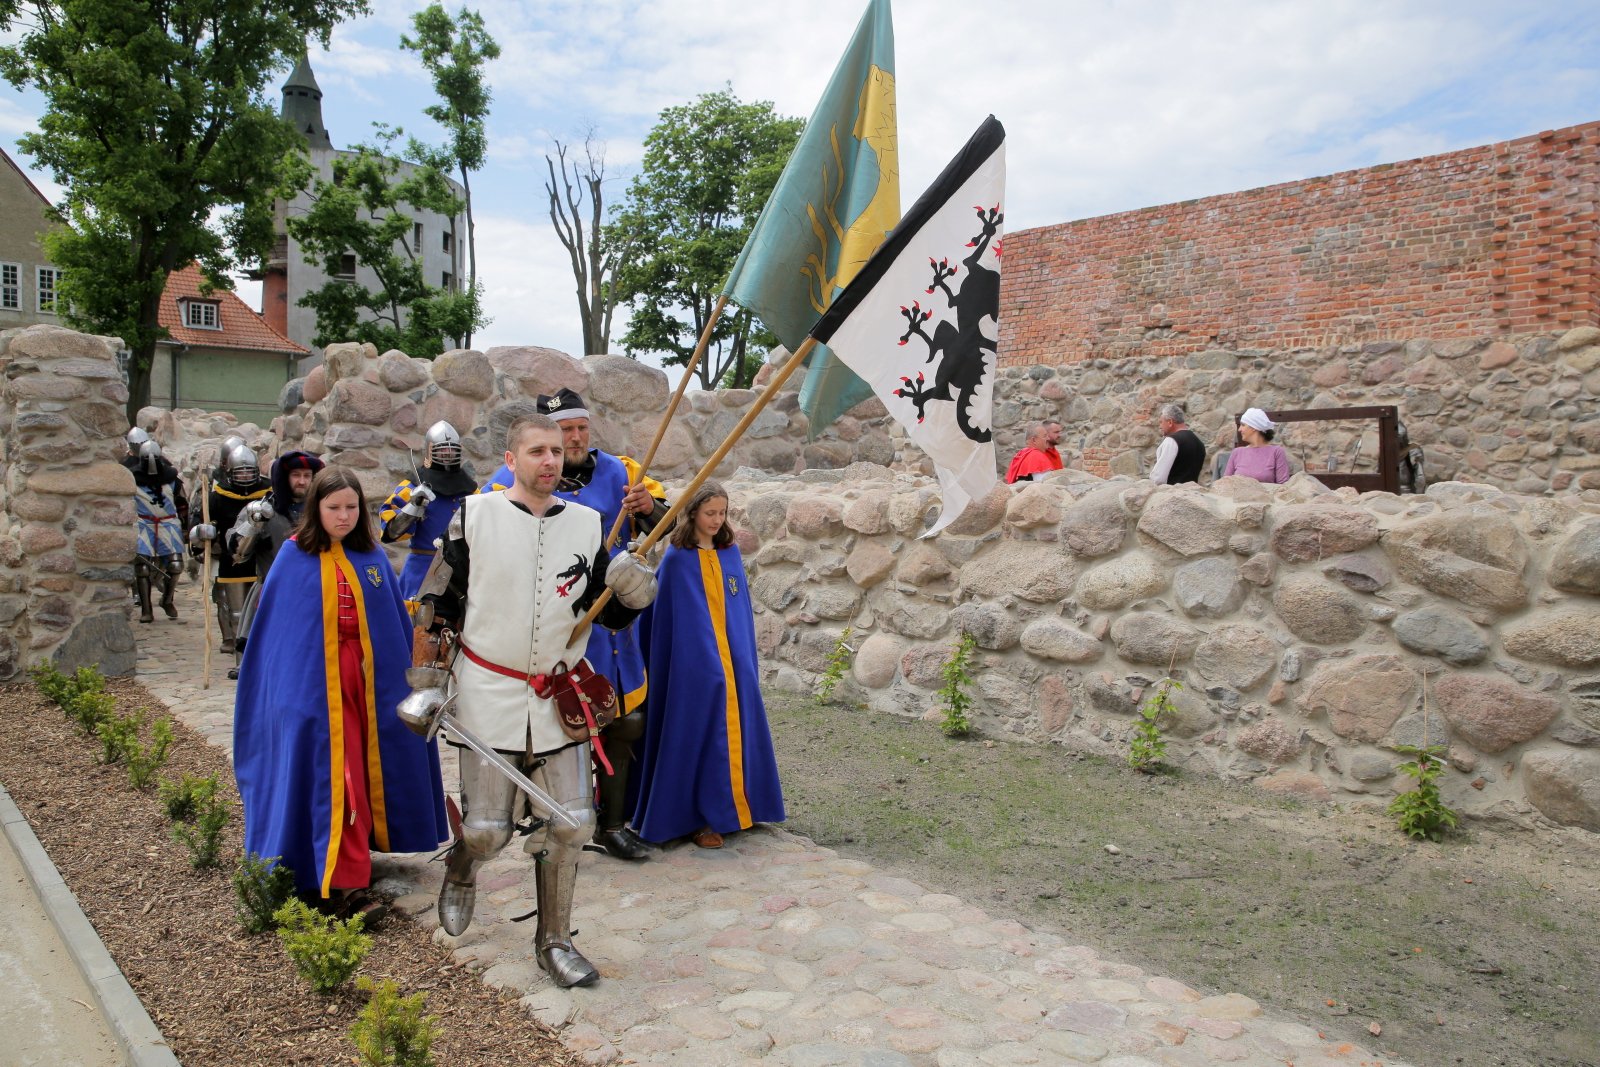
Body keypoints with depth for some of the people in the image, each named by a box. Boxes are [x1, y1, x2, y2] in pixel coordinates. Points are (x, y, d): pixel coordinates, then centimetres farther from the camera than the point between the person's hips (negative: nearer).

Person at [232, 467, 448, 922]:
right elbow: (273, 626, 3)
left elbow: (396, 623, 10)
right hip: (315, 678, -3)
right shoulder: (295, 557, -1)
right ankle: (347, 882, -6)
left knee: (365, 768, 9)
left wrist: (405, 675, 8)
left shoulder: (372, 557, 6)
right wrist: (279, 683, 1)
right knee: (334, 775, -7)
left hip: (368, 674, 3)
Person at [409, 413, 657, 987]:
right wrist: (425, 682, -1)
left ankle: (553, 940, 22)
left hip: (558, 697, 3)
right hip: (488, 694, -2)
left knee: (570, 824, 1)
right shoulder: (475, 515, -6)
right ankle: (461, 872, 41)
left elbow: (611, 615, 8)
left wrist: (632, 594, -14)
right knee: (487, 829, 3)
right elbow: (436, 603, 1)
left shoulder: (586, 524, 2)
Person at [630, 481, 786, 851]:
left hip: (734, 662, 5)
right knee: (700, 735, -1)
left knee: (735, 732, 9)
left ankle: (737, 806, 23)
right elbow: (664, 615, -3)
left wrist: (745, 657, 10)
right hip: (696, 663, -5)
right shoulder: (677, 559, -5)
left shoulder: (731, 553, 9)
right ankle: (699, 818, 8)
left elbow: (741, 607, 13)